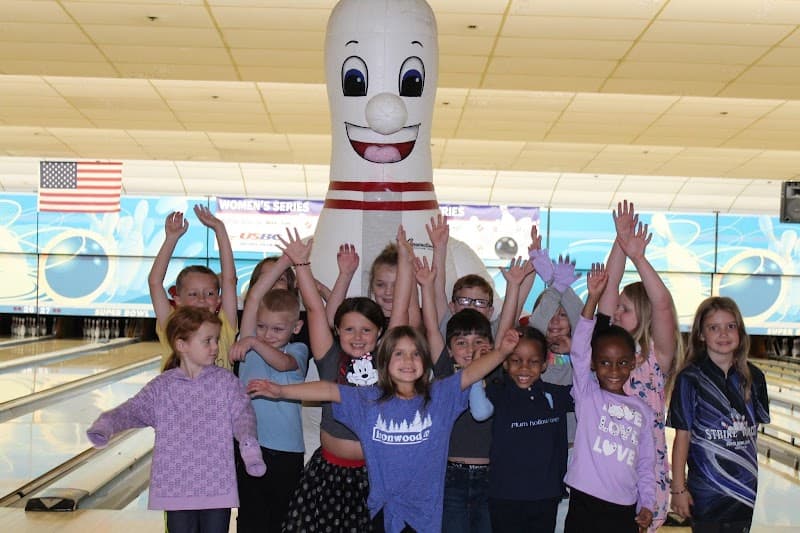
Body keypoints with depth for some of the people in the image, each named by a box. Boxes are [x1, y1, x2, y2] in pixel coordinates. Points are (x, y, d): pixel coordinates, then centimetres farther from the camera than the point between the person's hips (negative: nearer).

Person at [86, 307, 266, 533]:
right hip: (175, 487, 1)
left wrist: (249, 444, -25)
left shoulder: (226, 381, 0)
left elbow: (242, 414, -6)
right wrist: (104, 425, -24)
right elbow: (132, 410, -4)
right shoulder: (161, 386, 1)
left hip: (217, 487, -1)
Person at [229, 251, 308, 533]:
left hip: (286, 450, -1)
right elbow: (254, 295, -8)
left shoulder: (297, 350, 0)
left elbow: (282, 363, -24)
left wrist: (253, 342, -39)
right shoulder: (250, 340, 2)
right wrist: (287, 258, -11)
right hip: (249, 445, 1)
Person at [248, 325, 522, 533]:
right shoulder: (368, 400, 1)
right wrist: (281, 391, -8)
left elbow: (472, 372, -10)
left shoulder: (440, 395, -2)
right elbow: (329, 390, -3)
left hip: (425, 511, -1)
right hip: (384, 510, 1)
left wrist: (501, 351, -23)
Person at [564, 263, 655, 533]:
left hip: (625, 511, 3)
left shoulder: (642, 409, 10)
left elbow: (646, 463, 13)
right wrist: (592, 298, -20)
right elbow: (578, 349, -13)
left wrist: (646, 505, 3)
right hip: (585, 504, -3)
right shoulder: (587, 394, 0)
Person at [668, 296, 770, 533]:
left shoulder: (753, 377, 1)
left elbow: (755, 427, 9)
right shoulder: (690, 378, -10)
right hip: (706, 488, -3)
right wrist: (678, 488, -9)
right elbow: (683, 436, -9)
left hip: (745, 486, 3)